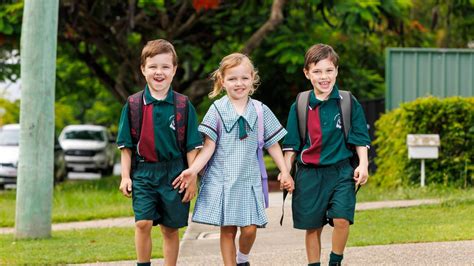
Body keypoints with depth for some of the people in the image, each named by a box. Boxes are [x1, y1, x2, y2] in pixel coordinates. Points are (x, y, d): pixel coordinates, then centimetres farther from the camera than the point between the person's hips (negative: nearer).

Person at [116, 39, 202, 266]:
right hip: (143, 173, 0)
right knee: (143, 223, -14)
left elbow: (192, 146, 3)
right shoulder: (133, 105, 2)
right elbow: (126, 145, 6)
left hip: (174, 174, 0)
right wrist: (125, 176, 1)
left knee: (170, 229, 7)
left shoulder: (183, 105, 1)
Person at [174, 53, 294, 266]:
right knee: (227, 229, 2)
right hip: (222, 178, -1)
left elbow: (273, 144, 11)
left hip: (249, 177, 1)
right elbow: (209, 146, -3)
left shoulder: (260, 111, 5)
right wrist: (193, 170, -15)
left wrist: (284, 172, 7)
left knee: (250, 228, -5)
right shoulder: (217, 110, -1)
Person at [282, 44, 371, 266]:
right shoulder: (300, 106, 3)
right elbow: (291, 144, 8)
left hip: (340, 172, -1)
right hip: (309, 173, 2)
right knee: (312, 226, 7)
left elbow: (360, 139, 5)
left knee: (342, 219, -18)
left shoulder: (349, 103, 1)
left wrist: (362, 165, -7)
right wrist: (286, 170, 0)